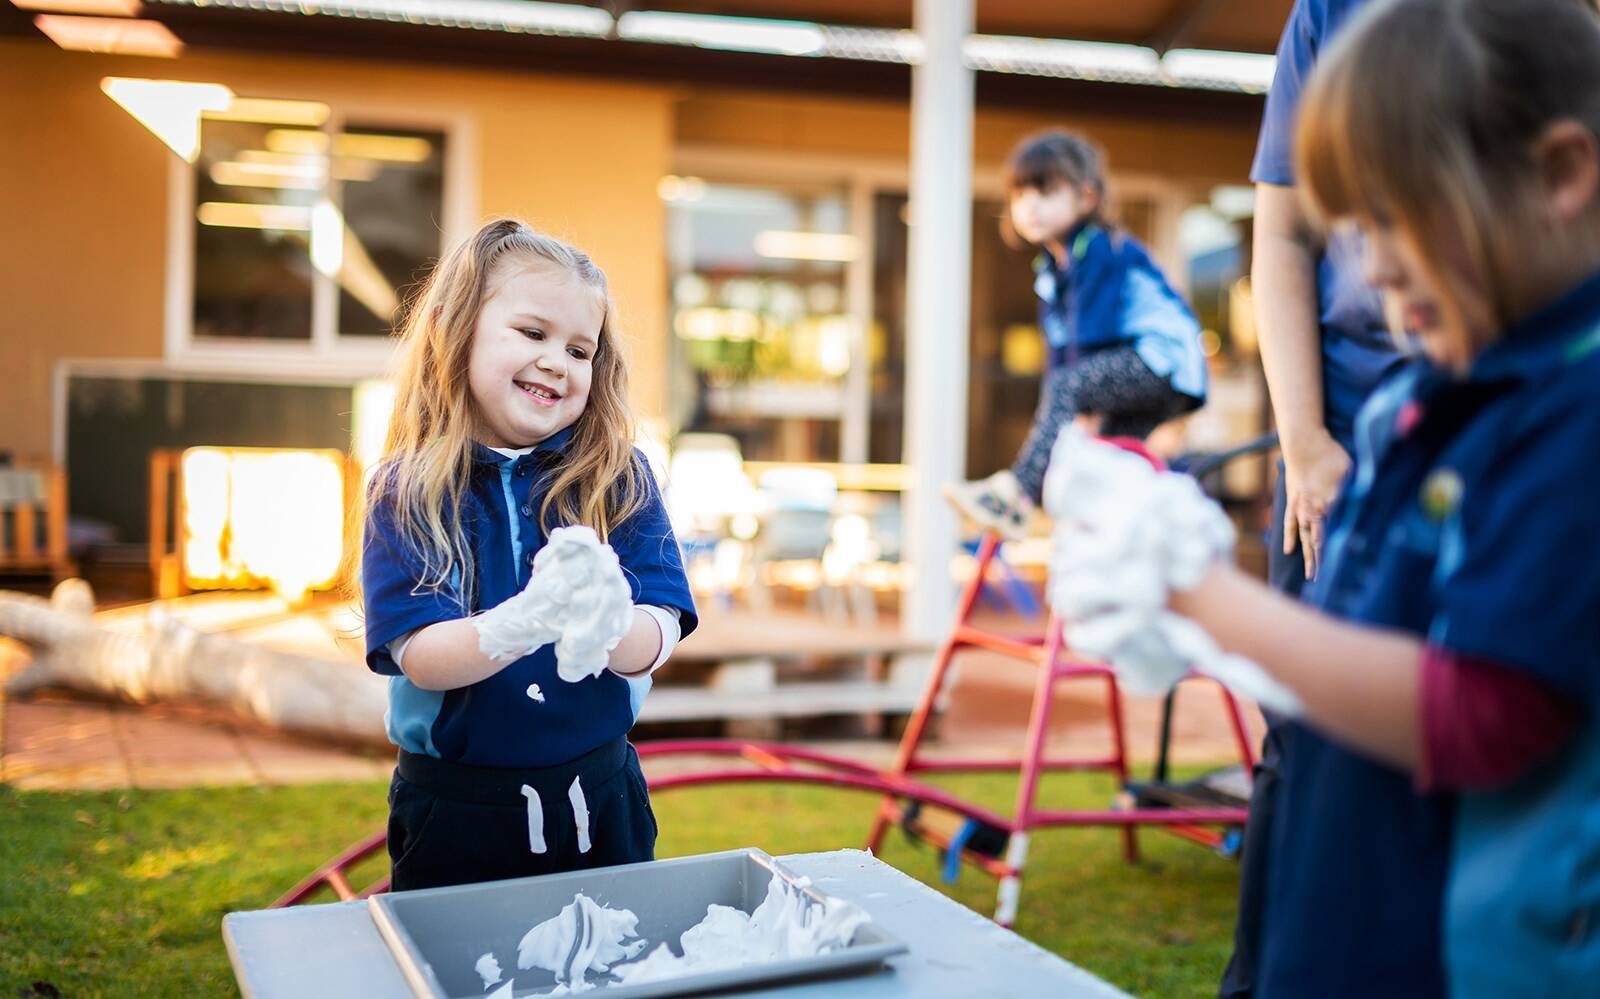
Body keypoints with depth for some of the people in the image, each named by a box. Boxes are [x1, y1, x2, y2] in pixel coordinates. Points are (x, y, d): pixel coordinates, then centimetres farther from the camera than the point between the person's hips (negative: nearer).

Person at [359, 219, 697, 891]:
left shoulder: (620, 480, -4)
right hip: (454, 810, -1)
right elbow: (419, 655, -18)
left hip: (599, 803, 1)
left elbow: (650, 646, -13)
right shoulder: (406, 494, -7)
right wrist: (520, 623, -37)